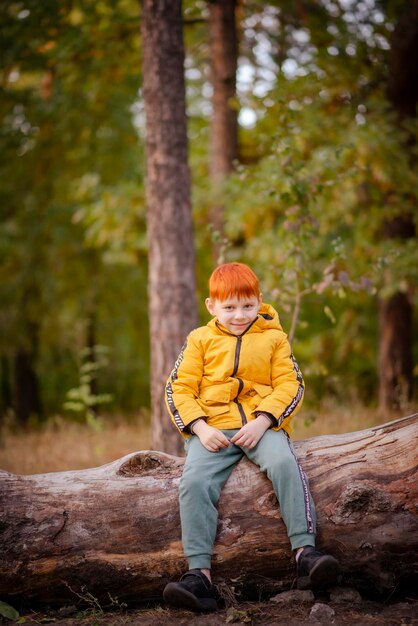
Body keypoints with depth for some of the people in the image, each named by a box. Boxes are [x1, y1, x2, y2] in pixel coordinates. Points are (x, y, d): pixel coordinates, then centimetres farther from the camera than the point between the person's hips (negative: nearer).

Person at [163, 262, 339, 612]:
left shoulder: (273, 337, 14)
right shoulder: (200, 340, 15)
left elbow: (290, 385, 5)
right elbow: (179, 388, 9)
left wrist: (262, 421, -12)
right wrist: (200, 428, -9)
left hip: (262, 424, 0)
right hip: (213, 428, 1)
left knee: (285, 463, -33)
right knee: (194, 482, -27)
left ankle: (305, 552, -33)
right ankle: (199, 573, -29)